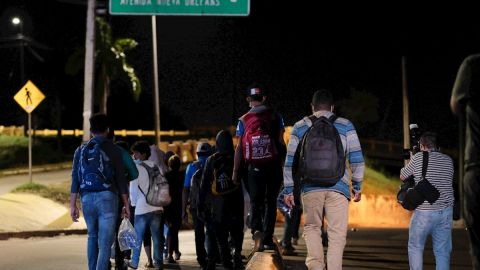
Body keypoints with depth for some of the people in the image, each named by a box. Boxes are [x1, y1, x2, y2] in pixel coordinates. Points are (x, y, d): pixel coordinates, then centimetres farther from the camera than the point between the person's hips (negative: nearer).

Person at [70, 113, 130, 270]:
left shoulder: (81, 150, 9)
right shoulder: (113, 150, 1)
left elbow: (75, 180, 6)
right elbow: (121, 180, -1)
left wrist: (73, 205, 7)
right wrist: (126, 204, 4)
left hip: (87, 198, 4)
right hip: (107, 198, -4)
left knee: (92, 236, 22)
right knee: (105, 241, -5)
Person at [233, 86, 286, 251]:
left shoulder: (243, 120, 2)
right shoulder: (275, 117, 3)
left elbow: (239, 148, -1)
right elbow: (281, 143, 1)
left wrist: (235, 171, 2)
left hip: (254, 167, 0)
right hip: (274, 166, 0)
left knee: (255, 202, 8)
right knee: (270, 202, 9)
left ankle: (256, 229, -18)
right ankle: (268, 238, 8)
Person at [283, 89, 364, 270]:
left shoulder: (300, 128, 10)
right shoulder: (345, 126, 8)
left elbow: (290, 162, 8)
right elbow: (357, 158, 3)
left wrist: (289, 190, 13)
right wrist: (357, 186, 10)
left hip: (310, 187, 1)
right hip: (338, 188, -1)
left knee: (311, 227, 16)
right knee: (337, 234, 3)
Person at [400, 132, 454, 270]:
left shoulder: (418, 158, -5)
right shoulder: (448, 160, 7)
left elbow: (402, 176, 7)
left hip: (424, 211, -4)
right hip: (446, 211, 4)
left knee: (415, 247, 10)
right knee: (443, 250, 6)